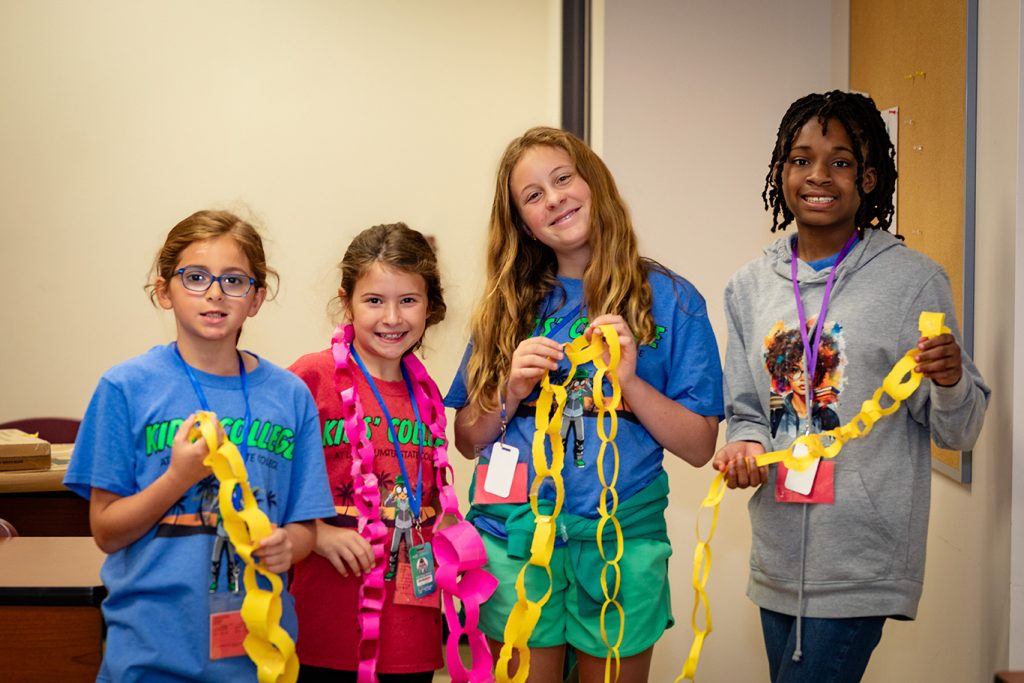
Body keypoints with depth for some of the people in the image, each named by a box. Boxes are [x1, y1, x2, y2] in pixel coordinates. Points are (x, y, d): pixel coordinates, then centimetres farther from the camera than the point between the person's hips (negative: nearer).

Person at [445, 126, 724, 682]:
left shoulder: (669, 299, 1)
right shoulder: (509, 306, 9)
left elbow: (699, 448, -2)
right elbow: (468, 440, 10)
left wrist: (629, 381, -16)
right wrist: (511, 391, -8)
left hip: (621, 538, -1)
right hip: (513, 535, 2)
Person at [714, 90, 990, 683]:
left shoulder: (914, 279, -6)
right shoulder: (750, 287, 7)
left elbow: (957, 433, -3)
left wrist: (950, 383, -24)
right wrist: (745, 445, -7)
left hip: (864, 561, -4)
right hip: (779, 559, 5)